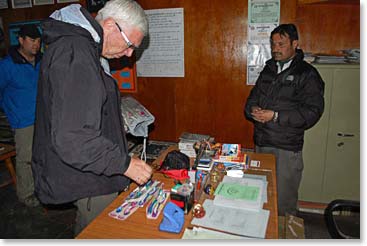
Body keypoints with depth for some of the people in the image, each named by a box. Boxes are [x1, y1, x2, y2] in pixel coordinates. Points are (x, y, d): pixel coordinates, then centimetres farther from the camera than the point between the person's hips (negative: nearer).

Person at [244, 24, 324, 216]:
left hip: (287, 148, -6)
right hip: (261, 142, 6)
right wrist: (253, 110, -6)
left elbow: (312, 112, -16)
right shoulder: (268, 70, 12)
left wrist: (275, 116, -21)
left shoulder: (307, 74, -8)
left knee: (284, 201, 3)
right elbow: (253, 97, 17)